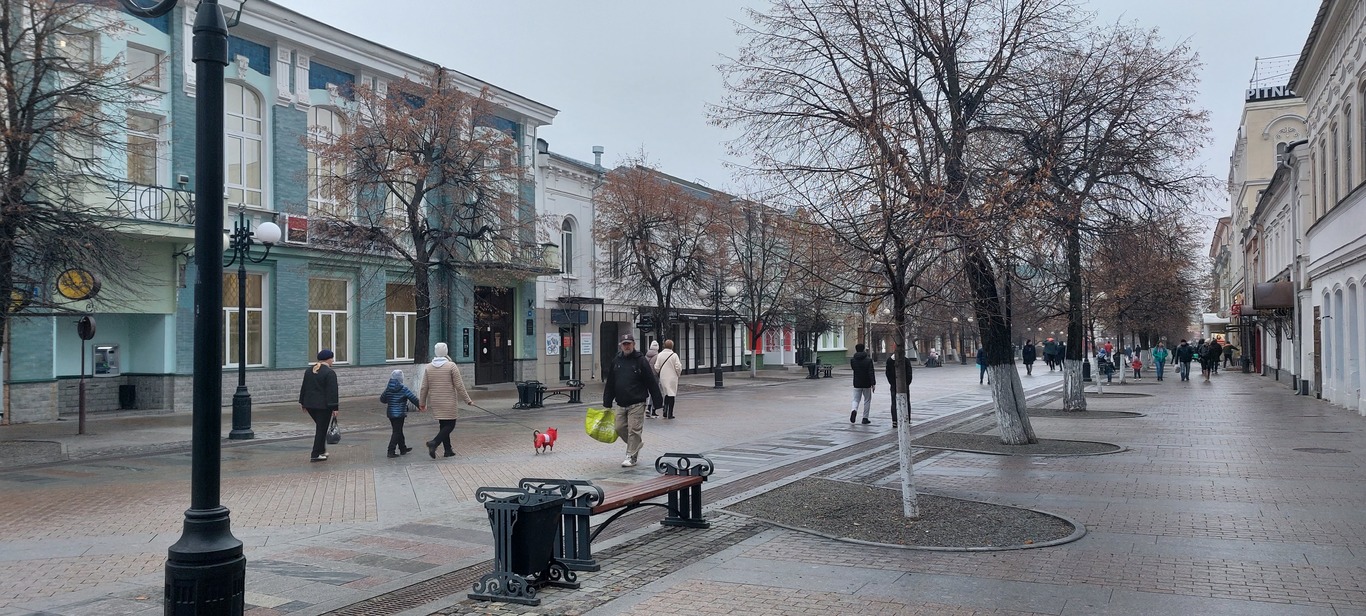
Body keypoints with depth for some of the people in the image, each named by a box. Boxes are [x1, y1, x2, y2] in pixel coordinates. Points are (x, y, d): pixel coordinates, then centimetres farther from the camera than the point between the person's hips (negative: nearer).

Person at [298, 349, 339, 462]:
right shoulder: (330, 373, -13)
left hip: (309, 405, 7)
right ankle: (315, 455, 0)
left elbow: (304, 388, 14)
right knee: (321, 429, 0)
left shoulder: (308, 370, 11)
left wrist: (302, 402, 19)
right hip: (323, 405, -7)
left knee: (320, 427, 20)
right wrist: (334, 408, -16)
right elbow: (332, 392, -16)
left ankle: (322, 450, 20)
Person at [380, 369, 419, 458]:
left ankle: (403, 448, 30)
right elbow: (413, 398, -10)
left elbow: (382, 399, 12)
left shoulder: (388, 389, 3)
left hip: (390, 413, 7)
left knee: (399, 431, 18)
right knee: (397, 432, -2)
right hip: (399, 414, -6)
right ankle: (391, 451, -7)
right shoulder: (403, 389, -13)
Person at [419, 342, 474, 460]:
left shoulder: (429, 367, 4)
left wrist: (422, 403, 15)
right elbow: (459, 386, -10)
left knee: (443, 425, 15)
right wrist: (467, 400, -2)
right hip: (448, 403, -5)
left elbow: (424, 388, 5)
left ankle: (448, 450, 17)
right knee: (450, 425, 2)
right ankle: (434, 443, -17)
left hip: (435, 403, 5)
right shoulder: (451, 366, -10)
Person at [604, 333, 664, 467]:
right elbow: (610, 384, 13)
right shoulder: (616, 362, 8)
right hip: (621, 403, 5)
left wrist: (658, 401, -6)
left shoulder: (641, 361, -6)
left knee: (633, 429, -6)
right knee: (620, 428, 8)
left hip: (637, 403, -5)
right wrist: (607, 403, 11)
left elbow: (652, 382, -5)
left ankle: (631, 456, 3)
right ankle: (636, 445, 31)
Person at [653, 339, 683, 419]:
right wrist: (678, 373, 10)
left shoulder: (659, 355, -1)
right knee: (671, 395, 3)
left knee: (667, 394, 18)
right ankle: (670, 414, 2)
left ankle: (665, 412, 13)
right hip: (672, 378, -4)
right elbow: (678, 368, -12)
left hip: (663, 378, 4)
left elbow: (656, 367, 0)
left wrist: (659, 374, 19)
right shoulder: (674, 355, -11)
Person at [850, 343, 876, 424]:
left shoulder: (852, 360, -2)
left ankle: (853, 410, -23)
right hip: (866, 384, -2)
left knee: (856, 399, 9)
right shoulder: (868, 360, -10)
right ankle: (865, 418, 11)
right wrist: (873, 383, -12)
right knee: (867, 400, 11)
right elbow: (871, 373, -14)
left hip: (857, 384, 2)